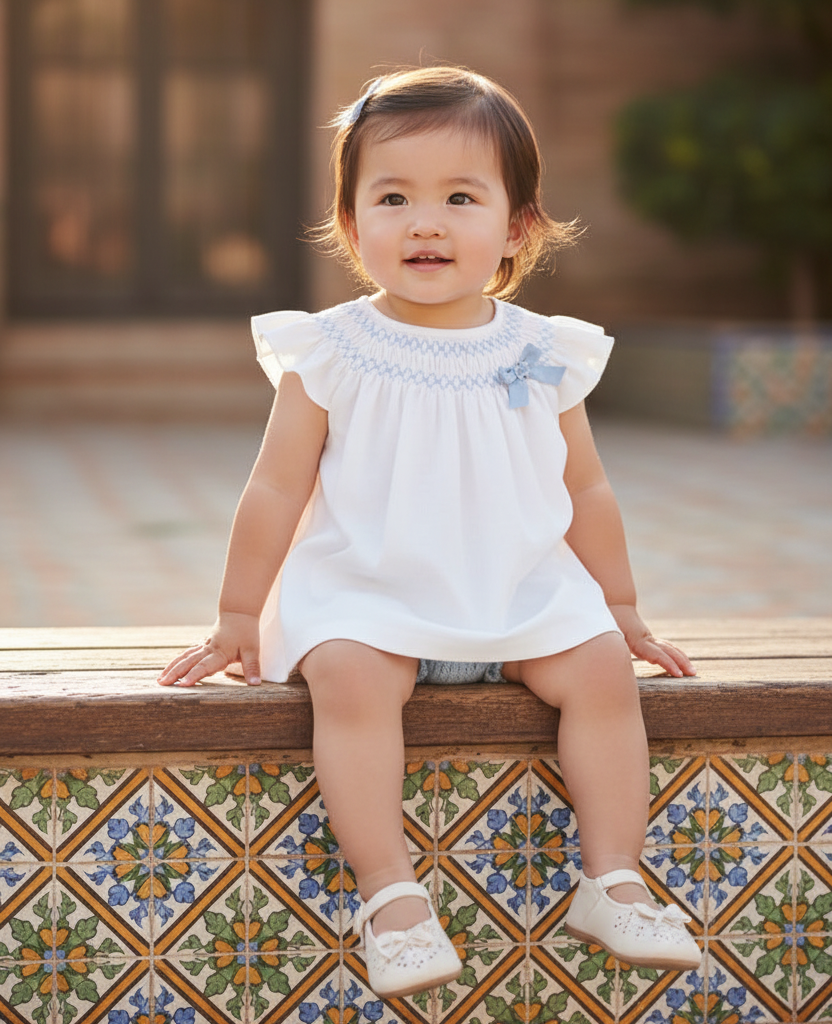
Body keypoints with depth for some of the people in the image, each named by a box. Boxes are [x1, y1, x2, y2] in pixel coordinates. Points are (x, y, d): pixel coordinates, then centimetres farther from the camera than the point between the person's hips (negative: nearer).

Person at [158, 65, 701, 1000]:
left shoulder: (540, 355, 3)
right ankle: (389, 894, -28)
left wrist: (620, 611, 18)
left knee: (600, 670, -19)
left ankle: (612, 880, -9)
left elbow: (585, 491, 14)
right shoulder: (331, 354, -4)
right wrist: (238, 618, 4)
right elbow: (276, 490, 2)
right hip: (365, 595, -2)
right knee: (349, 676, -30)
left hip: (523, 591, 3)